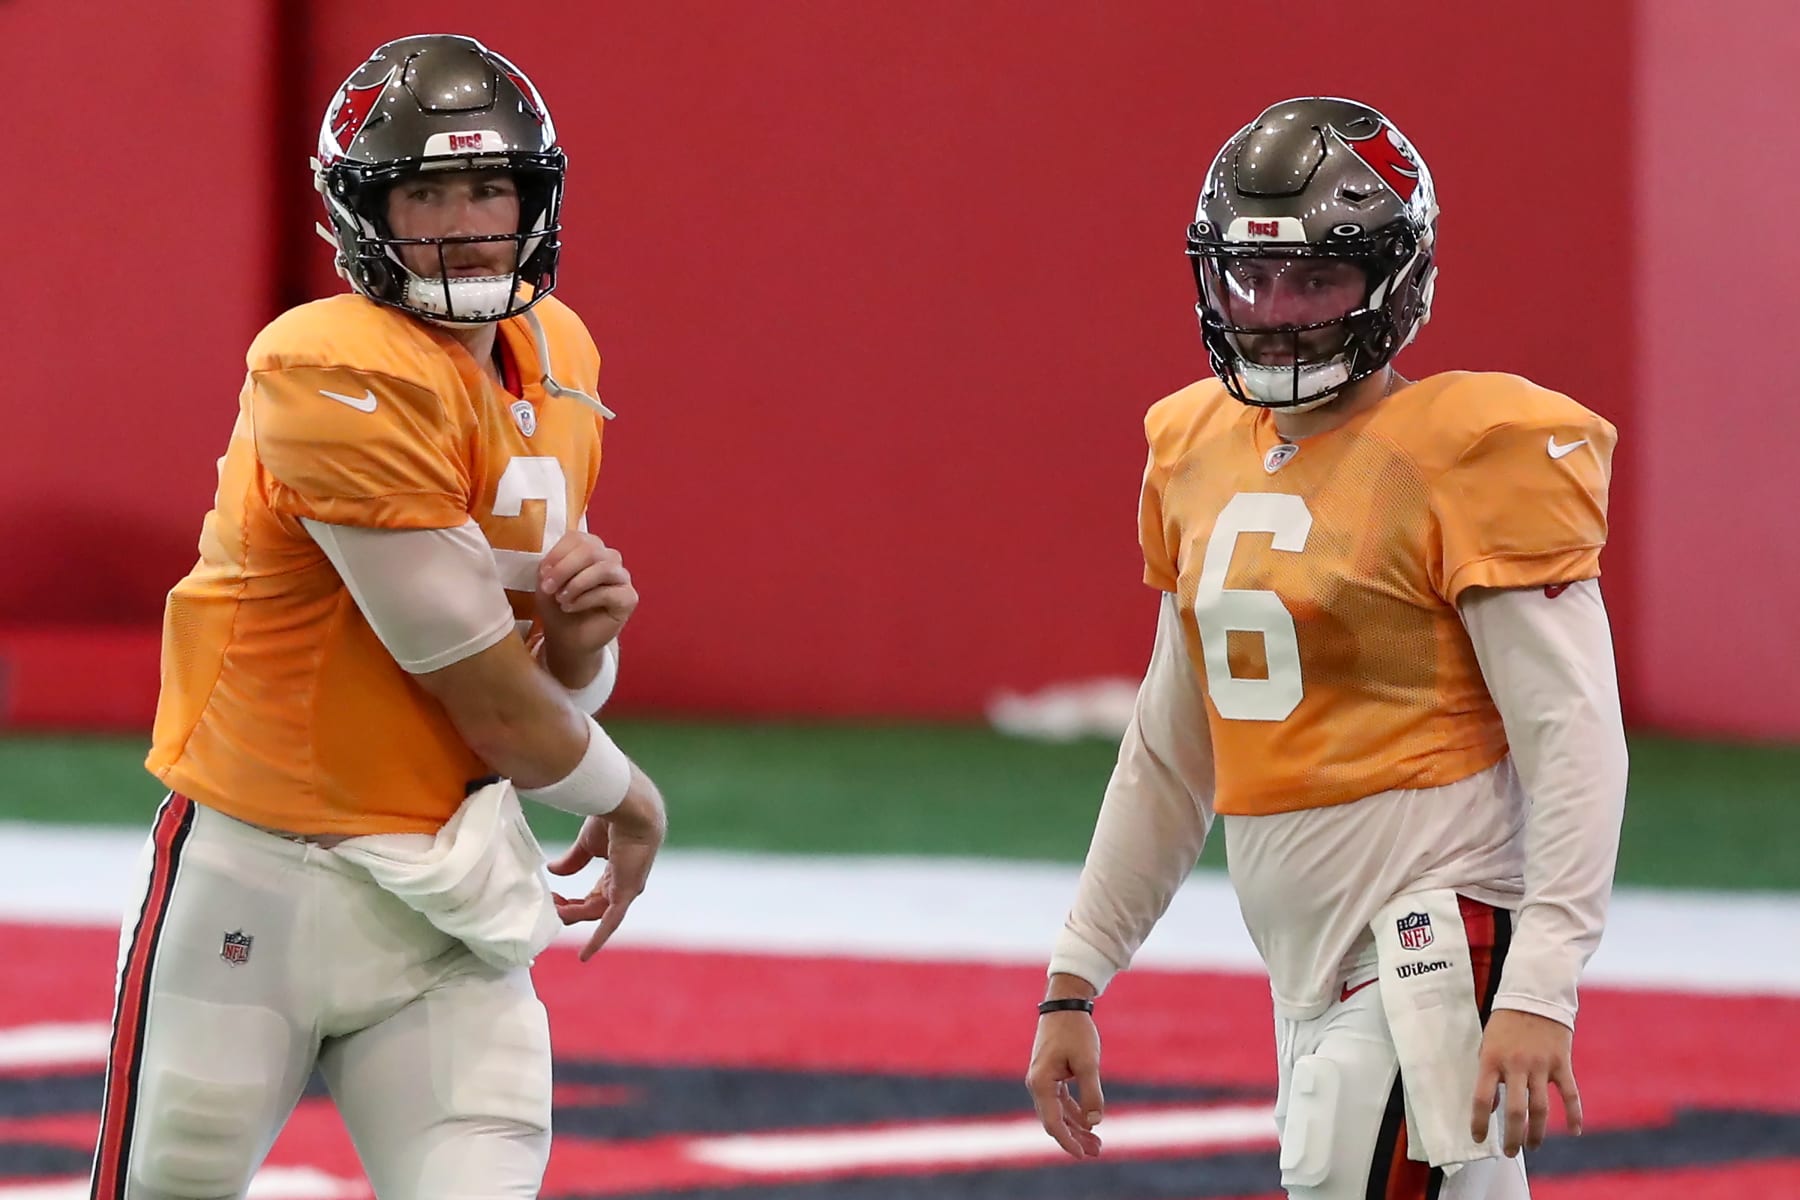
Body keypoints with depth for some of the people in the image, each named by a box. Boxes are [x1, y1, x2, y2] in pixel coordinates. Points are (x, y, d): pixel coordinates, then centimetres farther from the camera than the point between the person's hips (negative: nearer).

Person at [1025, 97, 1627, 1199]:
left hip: (1434, 955, -7)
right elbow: (1170, 756, 23)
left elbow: (1577, 735, -15)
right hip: (1311, 984, 7)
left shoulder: (1468, 456, -9)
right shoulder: (1201, 452, 14)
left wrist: (1541, 989, -25)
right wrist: (1075, 983, 21)